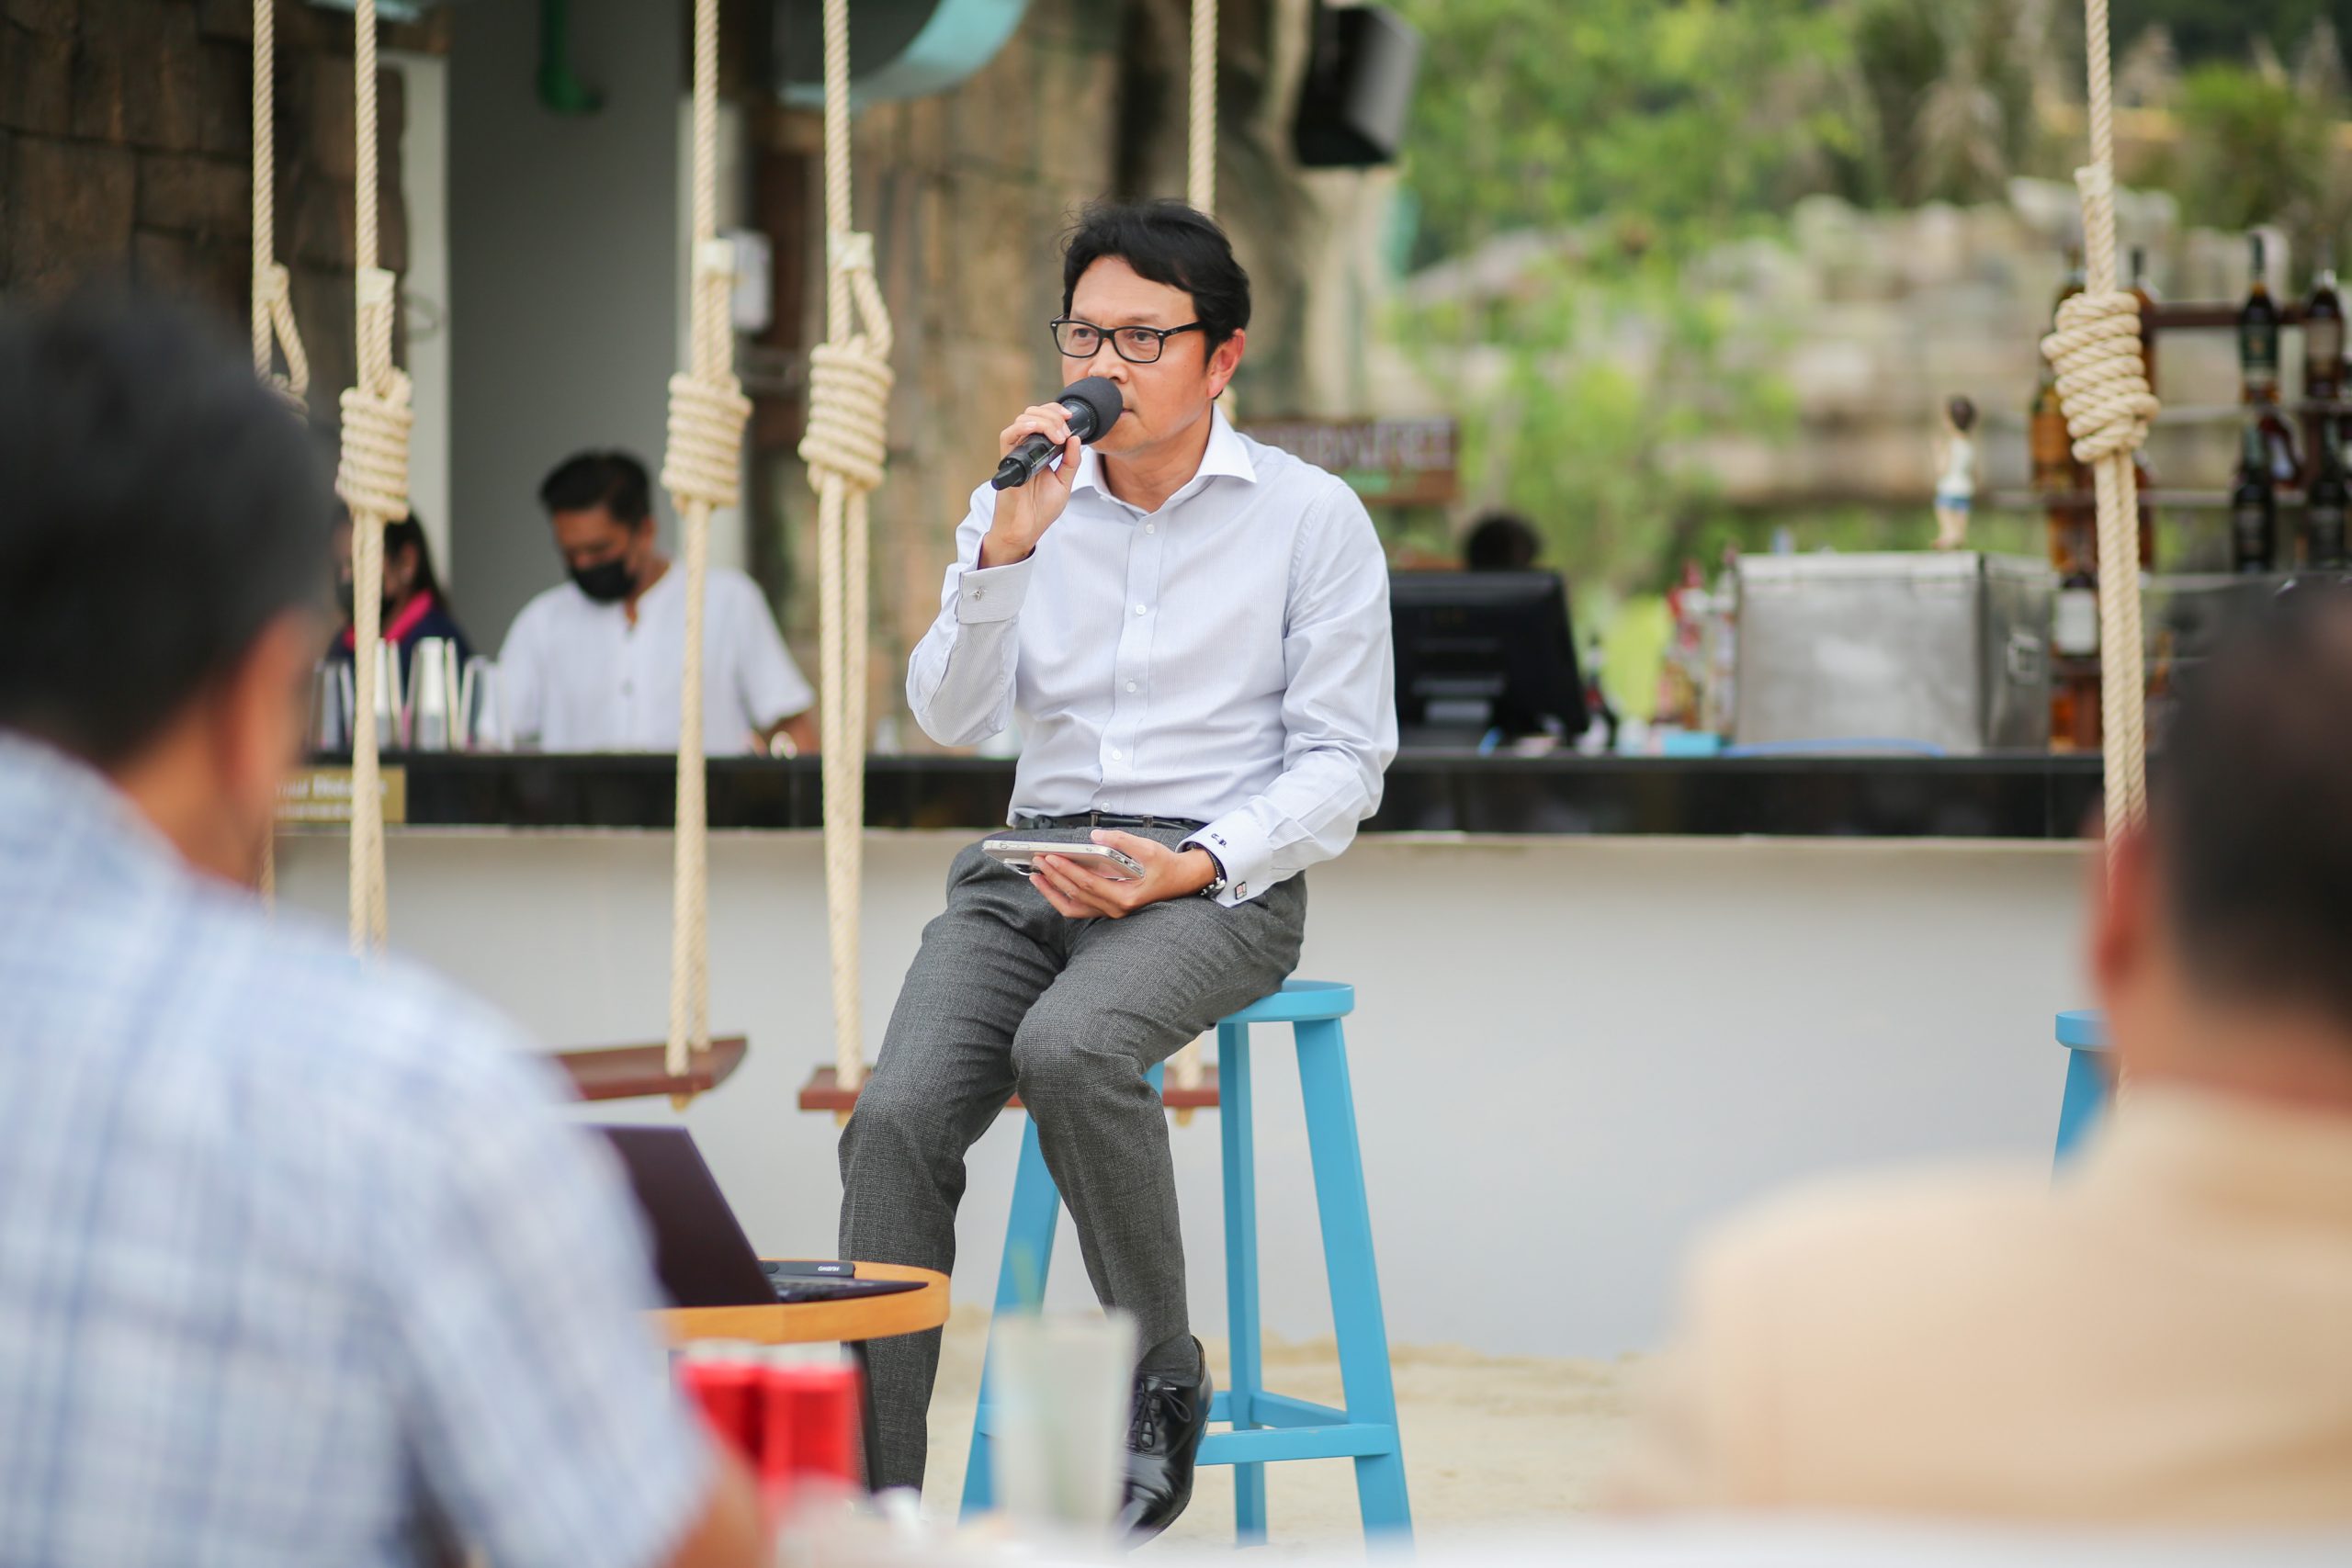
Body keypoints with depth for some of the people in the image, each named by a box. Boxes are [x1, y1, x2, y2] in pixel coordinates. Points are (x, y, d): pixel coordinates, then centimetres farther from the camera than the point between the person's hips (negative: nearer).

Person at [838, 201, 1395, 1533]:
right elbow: (952, 718, 2)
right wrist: (1006, 548, -12)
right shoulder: (1023, 503, 12)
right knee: (897, 1117, -22)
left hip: (1220, 879, -4)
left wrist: (1194, 867, -16)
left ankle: (1161, 1380, -15)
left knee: (1068, 1047, -35)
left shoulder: (1311, 516, 1)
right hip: (1032, 867, 4)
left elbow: (1345, 765, -2)